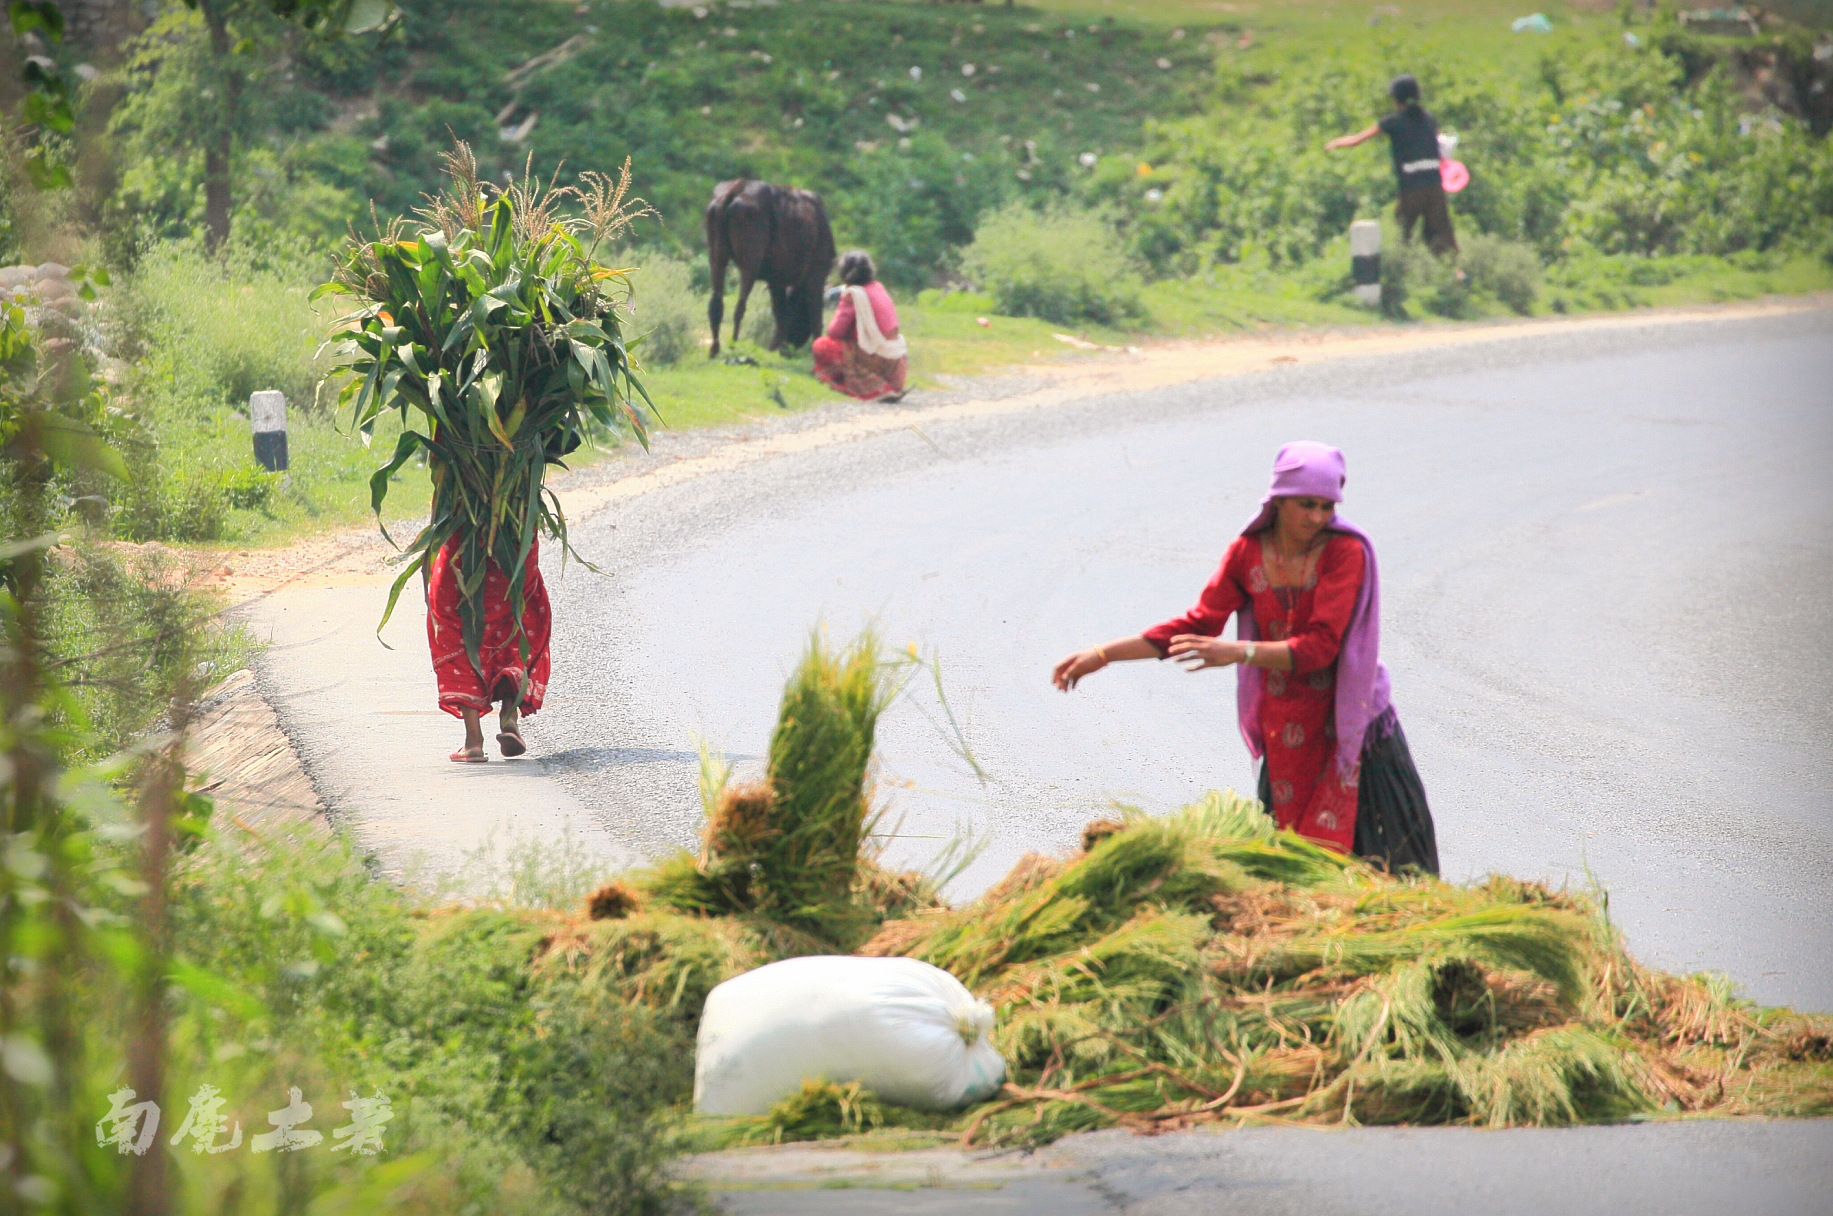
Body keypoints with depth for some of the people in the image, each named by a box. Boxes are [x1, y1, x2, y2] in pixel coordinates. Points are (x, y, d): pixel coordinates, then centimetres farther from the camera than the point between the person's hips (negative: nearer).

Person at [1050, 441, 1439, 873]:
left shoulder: (1346, 551, -13)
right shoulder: (1248, 552, 0)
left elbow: (1320, 647, -21)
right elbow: (1198, 624, 4)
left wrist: (1239, 652, -32)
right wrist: (1102, 655, 2)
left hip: (1349, 725, -4)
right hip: (1285, 734, 4)